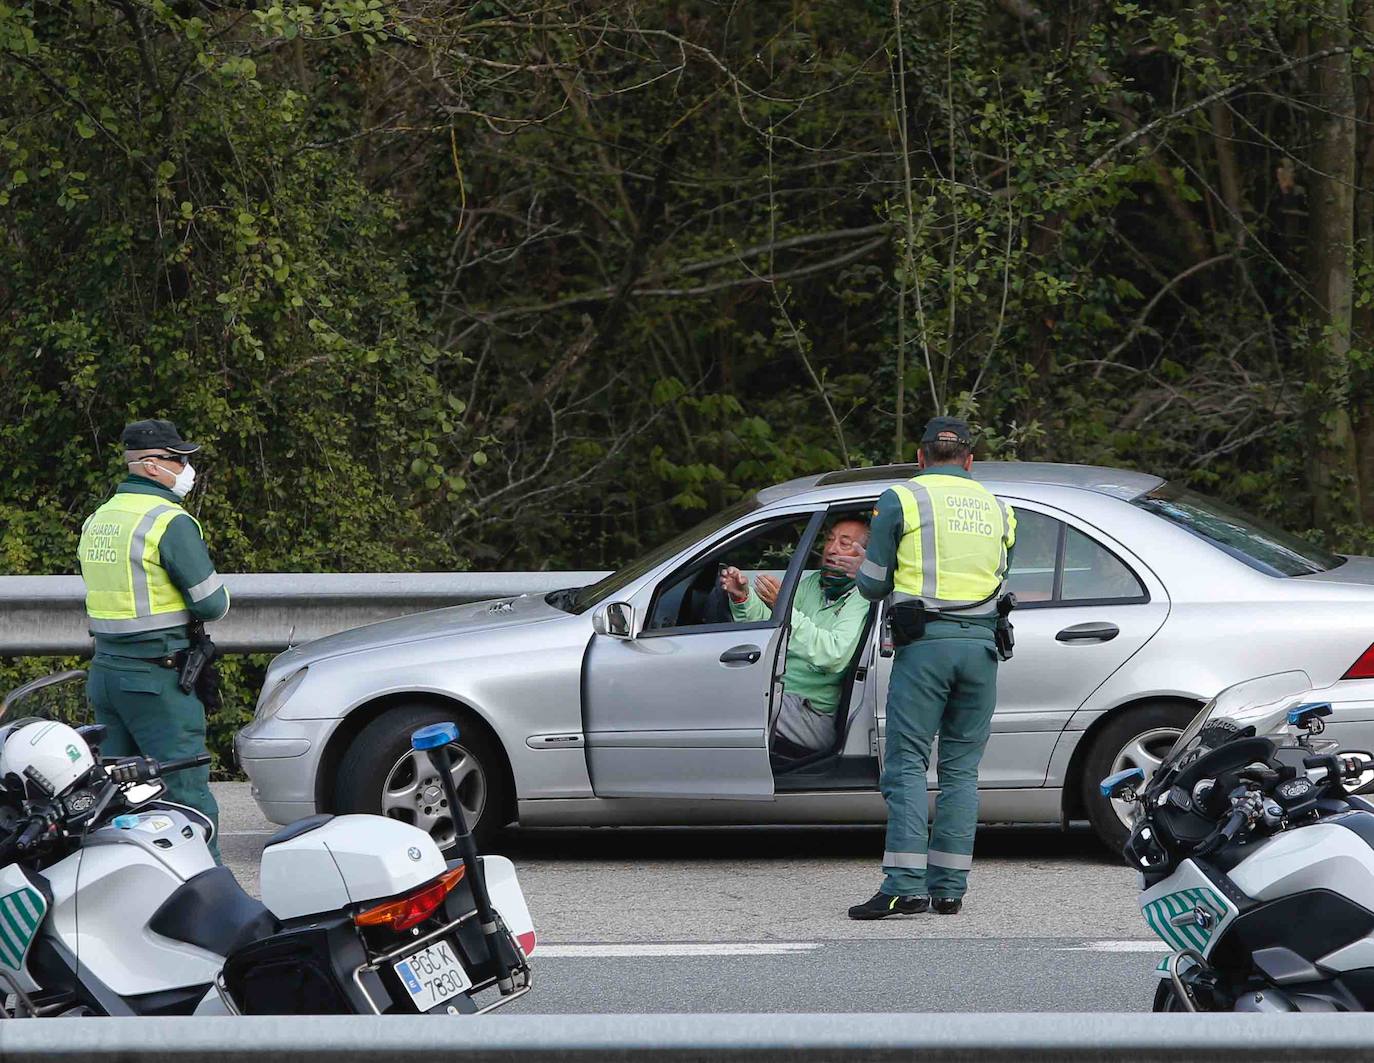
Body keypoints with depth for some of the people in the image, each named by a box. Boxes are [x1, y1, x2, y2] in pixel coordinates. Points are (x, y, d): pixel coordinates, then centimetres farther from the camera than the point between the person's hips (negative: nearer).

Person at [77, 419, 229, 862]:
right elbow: (212, 604, -13)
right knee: (187, 791, -6)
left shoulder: (97, 521, 13)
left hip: (105, 671, 8)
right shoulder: (169, 522, -13)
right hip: (158, 677, -8)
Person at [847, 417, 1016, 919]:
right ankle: (949, 887, 4)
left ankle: (906, 885, -16)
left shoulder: (901, 500, 3)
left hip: (925, 644, -4)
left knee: (907, 764, -5)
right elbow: (998, 576, 13)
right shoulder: (995, 508, 16)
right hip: (981, 643, 4)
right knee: (961, 768, 8)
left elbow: (871, 584, 4)